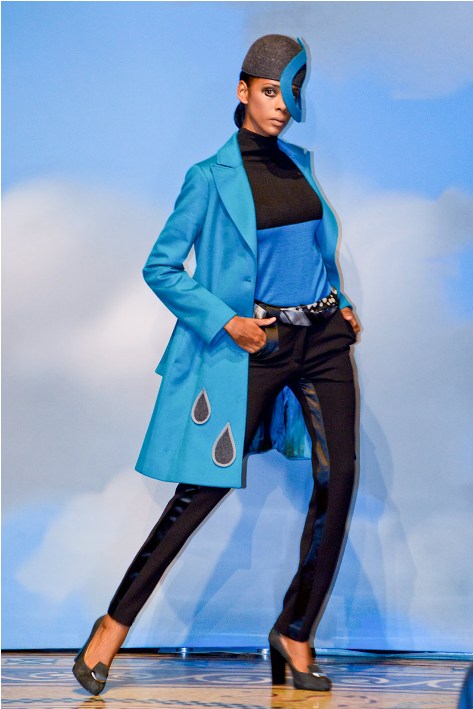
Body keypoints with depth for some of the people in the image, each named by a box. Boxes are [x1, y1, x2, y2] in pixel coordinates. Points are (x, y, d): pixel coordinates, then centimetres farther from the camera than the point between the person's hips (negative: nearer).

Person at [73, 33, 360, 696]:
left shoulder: (299, 162, 13)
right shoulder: (211, 178, -4)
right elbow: (160, 268, -4)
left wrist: (341, 303, 12)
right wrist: (226, 322, -13)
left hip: (323, 337, 6)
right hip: (256, 344, -5)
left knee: (338, 480, -3)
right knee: (207, 485, -6)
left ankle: (295, 634, 10)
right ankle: (115, 623, 8)